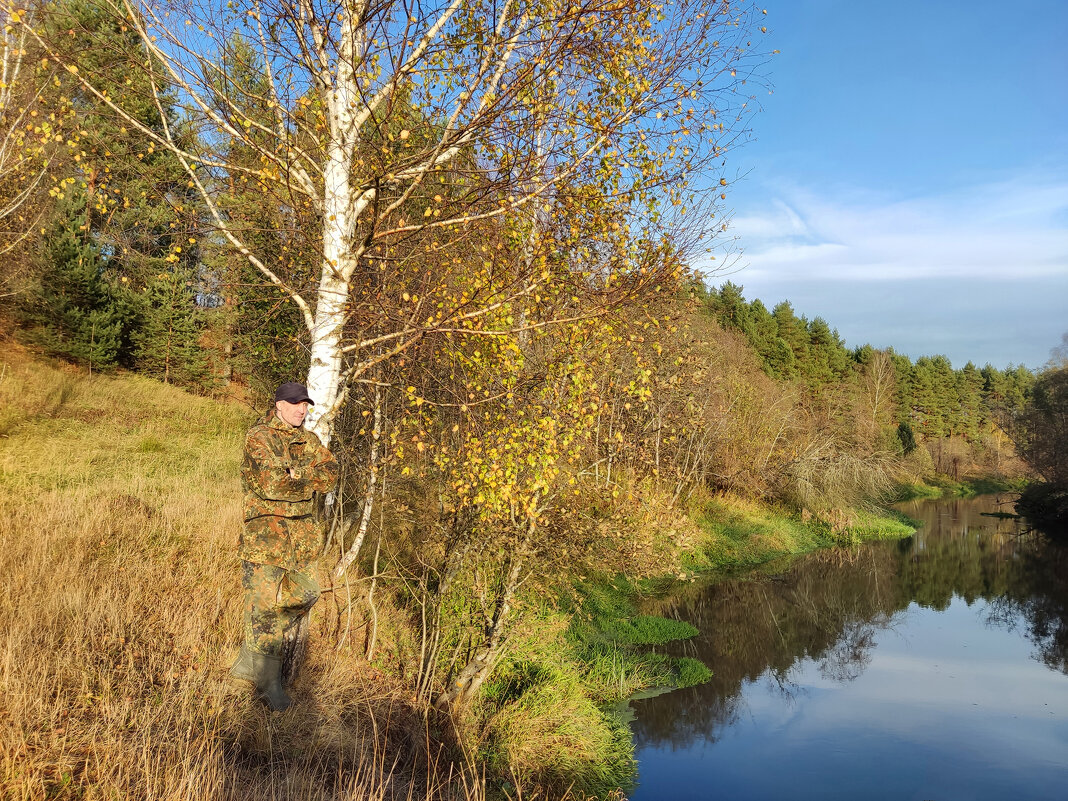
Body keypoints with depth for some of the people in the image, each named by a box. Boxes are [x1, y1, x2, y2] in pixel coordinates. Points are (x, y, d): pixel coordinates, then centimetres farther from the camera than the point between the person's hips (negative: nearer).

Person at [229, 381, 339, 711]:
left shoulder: (308, 440, 14)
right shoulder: (259, 437, -7)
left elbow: (331, 472, -1)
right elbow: (271, 483, -21)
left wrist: (296, 473, -16)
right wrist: (309, 482, -8)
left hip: (304, 534, 7)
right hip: (266, 531, -7)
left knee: (304, 594, 10)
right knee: (265, 606, -4)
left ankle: (248, 661, 26)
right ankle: (268, 683, 8)